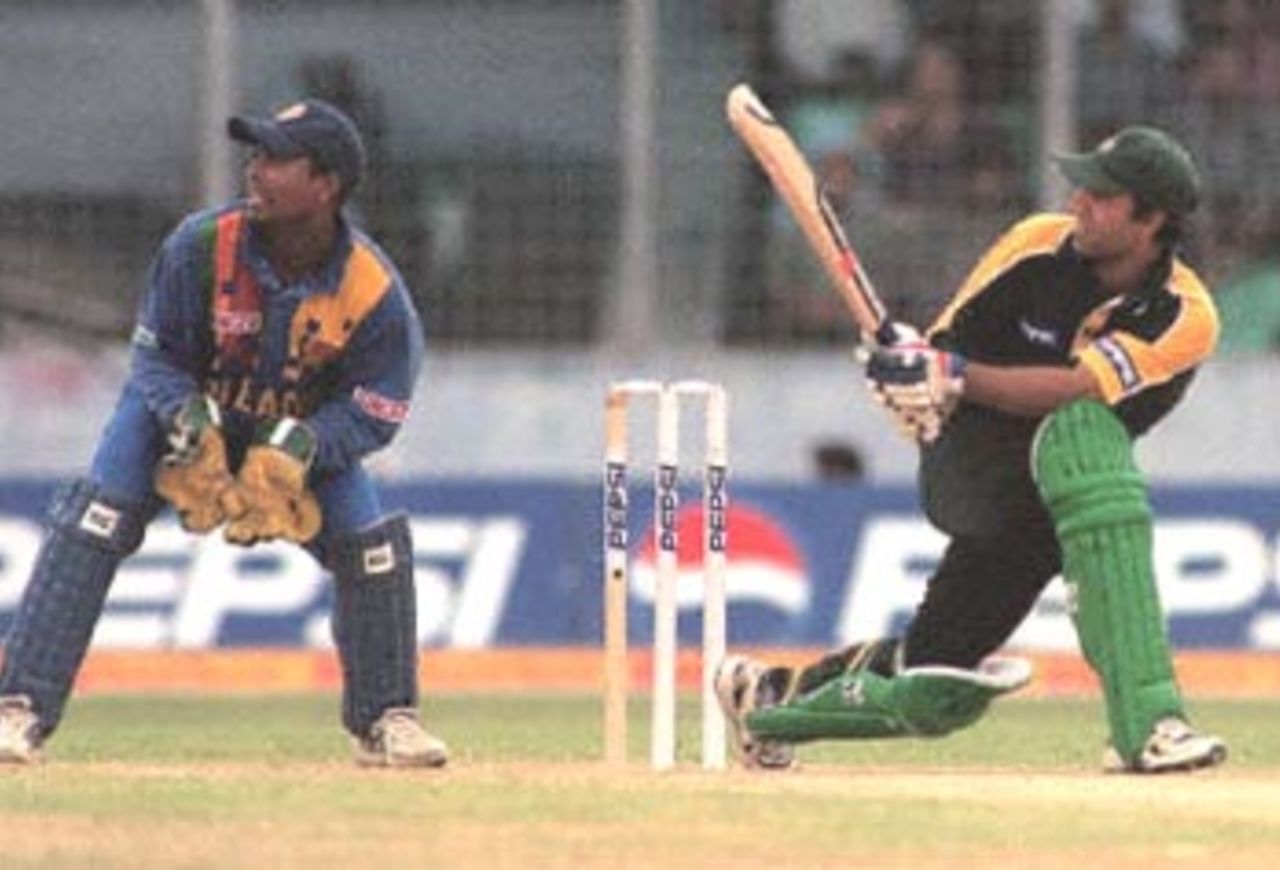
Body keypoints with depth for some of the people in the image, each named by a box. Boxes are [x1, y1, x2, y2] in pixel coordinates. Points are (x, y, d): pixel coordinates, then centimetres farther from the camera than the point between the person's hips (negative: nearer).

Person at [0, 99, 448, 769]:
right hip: (182, 414, -1)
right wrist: (192, 427, -33)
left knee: (373, 543, -15)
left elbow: (371, 412, -18)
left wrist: (297, 450, -34)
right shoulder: (201, 246, -26)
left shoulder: (373, 292, -26)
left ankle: (386, 719, 8)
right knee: (91, 524, -23)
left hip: (303, 432, 1)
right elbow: (154, 356, -14)